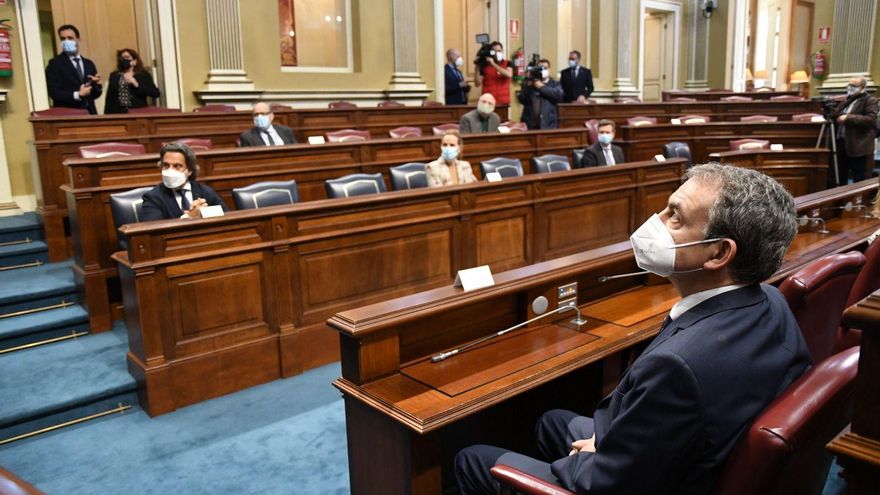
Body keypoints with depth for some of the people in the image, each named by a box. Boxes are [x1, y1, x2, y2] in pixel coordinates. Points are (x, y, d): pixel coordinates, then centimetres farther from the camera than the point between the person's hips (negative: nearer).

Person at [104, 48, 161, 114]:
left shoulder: (144, 75, 7)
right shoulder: (114, 76, 15)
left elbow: (155, 93, -7)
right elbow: (109, 98, 10)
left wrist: (135, 83, -12)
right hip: (119, 114, 2)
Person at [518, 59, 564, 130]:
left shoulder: (555, 84, 12)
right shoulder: (529, 84, 15)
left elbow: (559, 95, -10)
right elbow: (522, 100, 4)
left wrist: (542, 87, -8)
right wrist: (528, 86, -8)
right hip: (530, 125, 1)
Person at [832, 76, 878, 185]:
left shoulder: (869, 100, -5)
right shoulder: (846, 101, 17)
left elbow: (871, 119, -19)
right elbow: (837, 116, 24)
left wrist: (848, 118, -21)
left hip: (858, 146, -7)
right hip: (842, 143, 8)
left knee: (858, 178, -1)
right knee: (841, 176, 14)